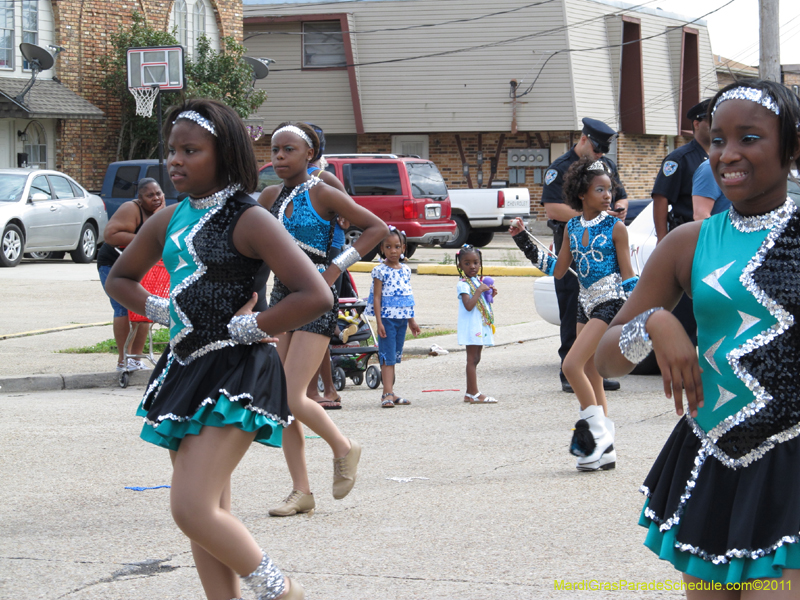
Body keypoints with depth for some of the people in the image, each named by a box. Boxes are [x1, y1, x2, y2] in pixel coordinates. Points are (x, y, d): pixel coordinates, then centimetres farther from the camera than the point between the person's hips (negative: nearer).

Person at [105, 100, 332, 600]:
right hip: (186, 370, 8)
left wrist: (246, 327, -14)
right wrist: (160, 311, 10)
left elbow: (316, 296, -21)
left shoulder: (249, 220, -11)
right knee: (211, 514, 10)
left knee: (193, 508, -15)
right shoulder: (169, 221, 10)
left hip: (237, 373, -8)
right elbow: (120, 279, 27)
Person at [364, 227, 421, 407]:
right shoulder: (380, 271, -7)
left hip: (402, 319, 6)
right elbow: (376, 297, -9)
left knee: (395, 356, 10)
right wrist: (379, 322, -15)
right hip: (387, 318, -6)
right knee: (388, 357, -8)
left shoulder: (406, 270, 10)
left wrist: (412, 321, 19)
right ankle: (387, 394, -11)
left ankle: (389, 393, 14)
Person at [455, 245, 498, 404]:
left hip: (481, 326, 9)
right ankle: (474, 395, -9)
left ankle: (470, 394, 16)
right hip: (471, 327, -9)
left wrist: (490, 295, 7)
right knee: (472, 359, -8)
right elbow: (469, 305, -23)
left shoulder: (479, 282, 15)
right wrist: (479, 291, -22)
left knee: (474, 359, 11)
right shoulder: (463, 284, -12)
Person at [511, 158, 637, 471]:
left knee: (572, 365, -17)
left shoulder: (615, 228, -7)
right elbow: (558, 270, 12)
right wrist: (524, 241, 7)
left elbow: (628, 275, -6)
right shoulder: (572, 227, 8)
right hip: (586, 304, 7)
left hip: (610, 302, -7)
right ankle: (604, 450, 13)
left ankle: (598, 432, -8)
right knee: (592, 378, 8)